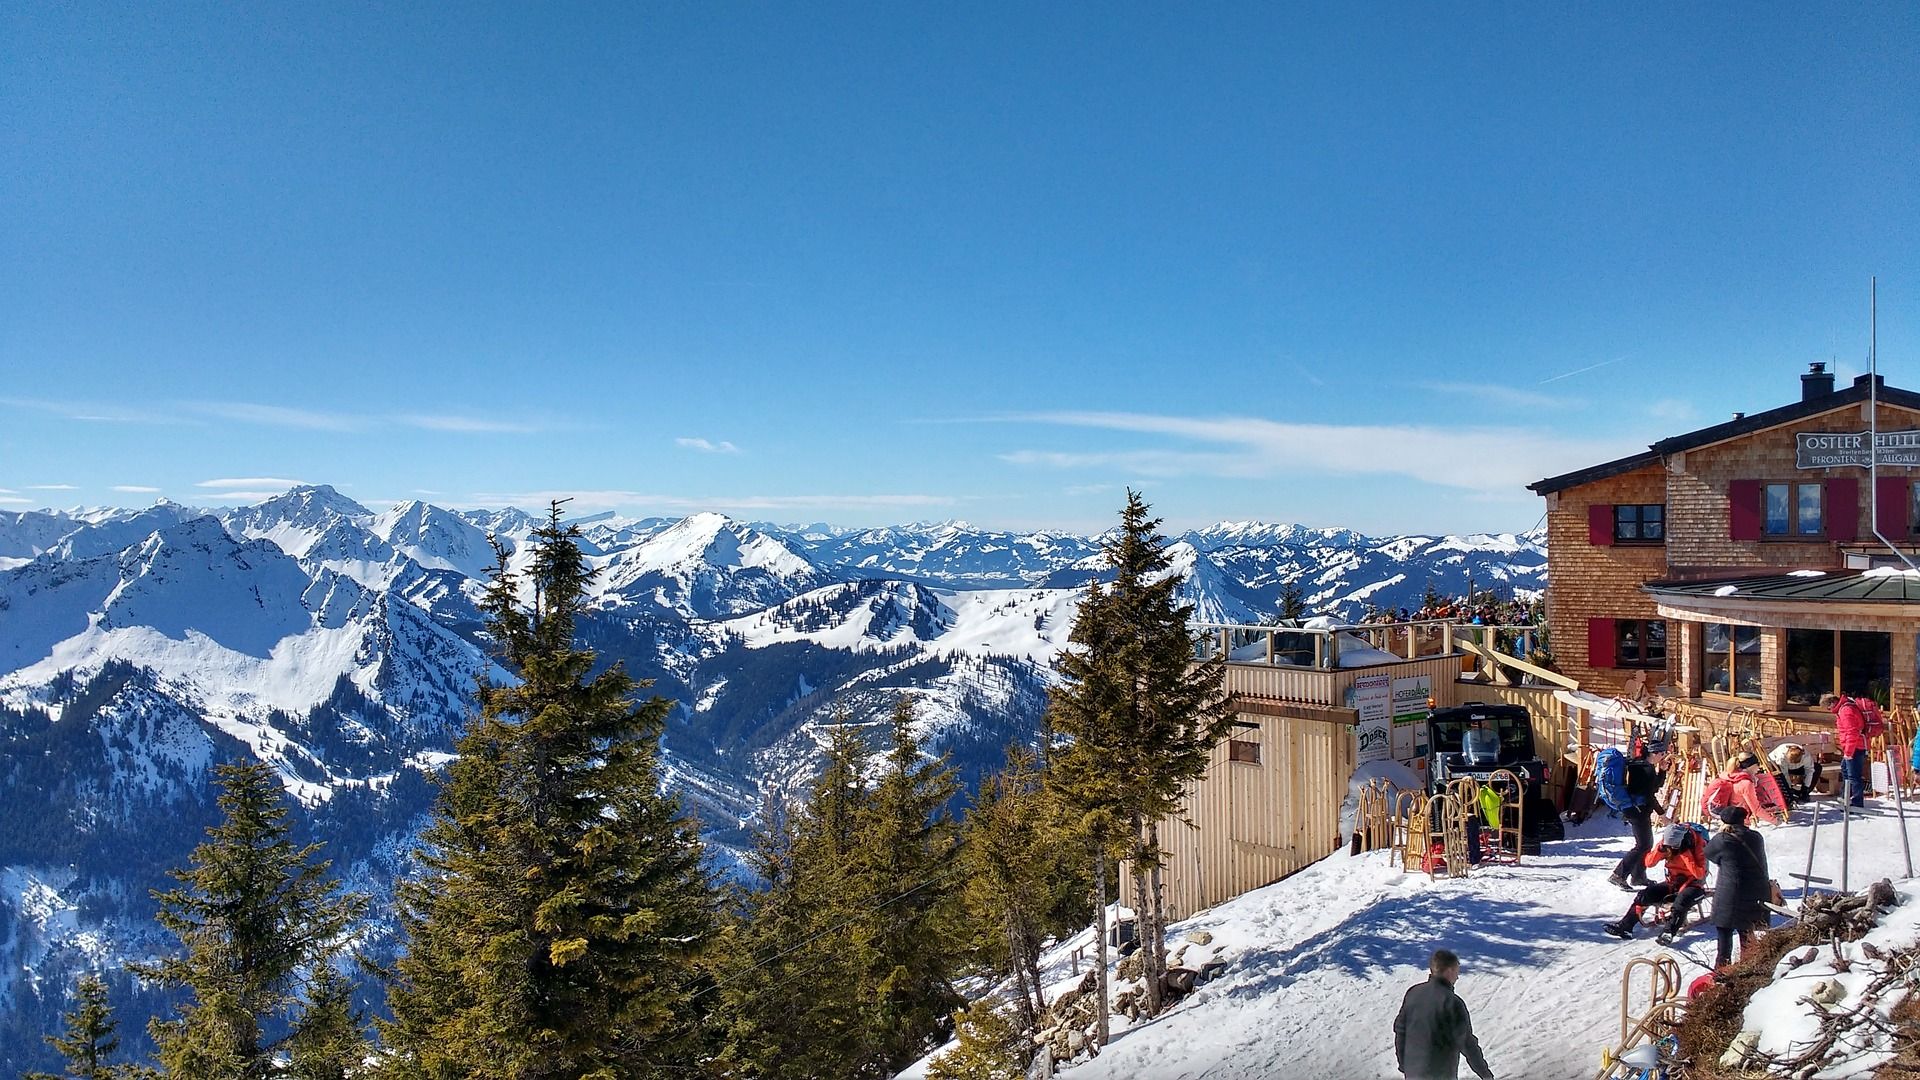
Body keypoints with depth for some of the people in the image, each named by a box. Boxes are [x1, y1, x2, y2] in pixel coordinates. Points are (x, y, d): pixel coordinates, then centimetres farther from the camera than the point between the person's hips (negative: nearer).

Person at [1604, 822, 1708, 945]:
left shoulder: (1697, 847, -19)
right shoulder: (1667, 844, -5)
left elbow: (1700, 874, -26)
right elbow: (1649, 862, -6)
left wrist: (1686, 855, -31)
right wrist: (1660, 849, -21)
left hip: (1693, 885, -5)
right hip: (1672, 883, 5)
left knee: (1682, 900, -37)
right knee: (1645, 894, -13)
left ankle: (1668, 933, -43)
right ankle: (1625, 926, -16)